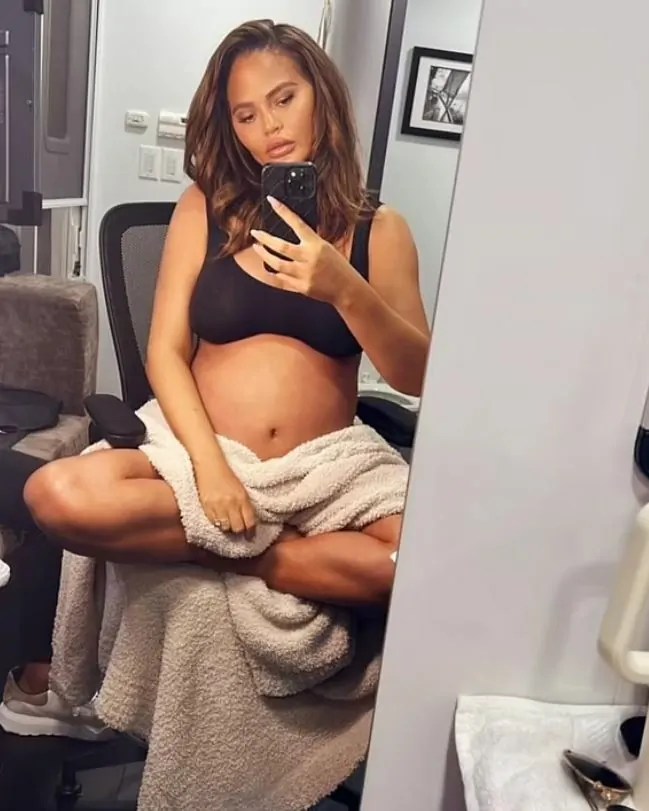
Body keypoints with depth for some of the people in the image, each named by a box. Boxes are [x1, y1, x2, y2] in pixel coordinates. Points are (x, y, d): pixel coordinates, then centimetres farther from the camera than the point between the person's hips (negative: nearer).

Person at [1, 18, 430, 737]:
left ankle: (237, 553, -12)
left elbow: (418, 377, -2)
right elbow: (164, 351, -1)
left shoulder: (379, 229, 6)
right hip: (198, 455, 1)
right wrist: (210, 465, -17)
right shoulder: (205, 210, 7)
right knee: (58, 493, -28)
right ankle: (255, 540, -13)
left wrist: (345, 290, -19)